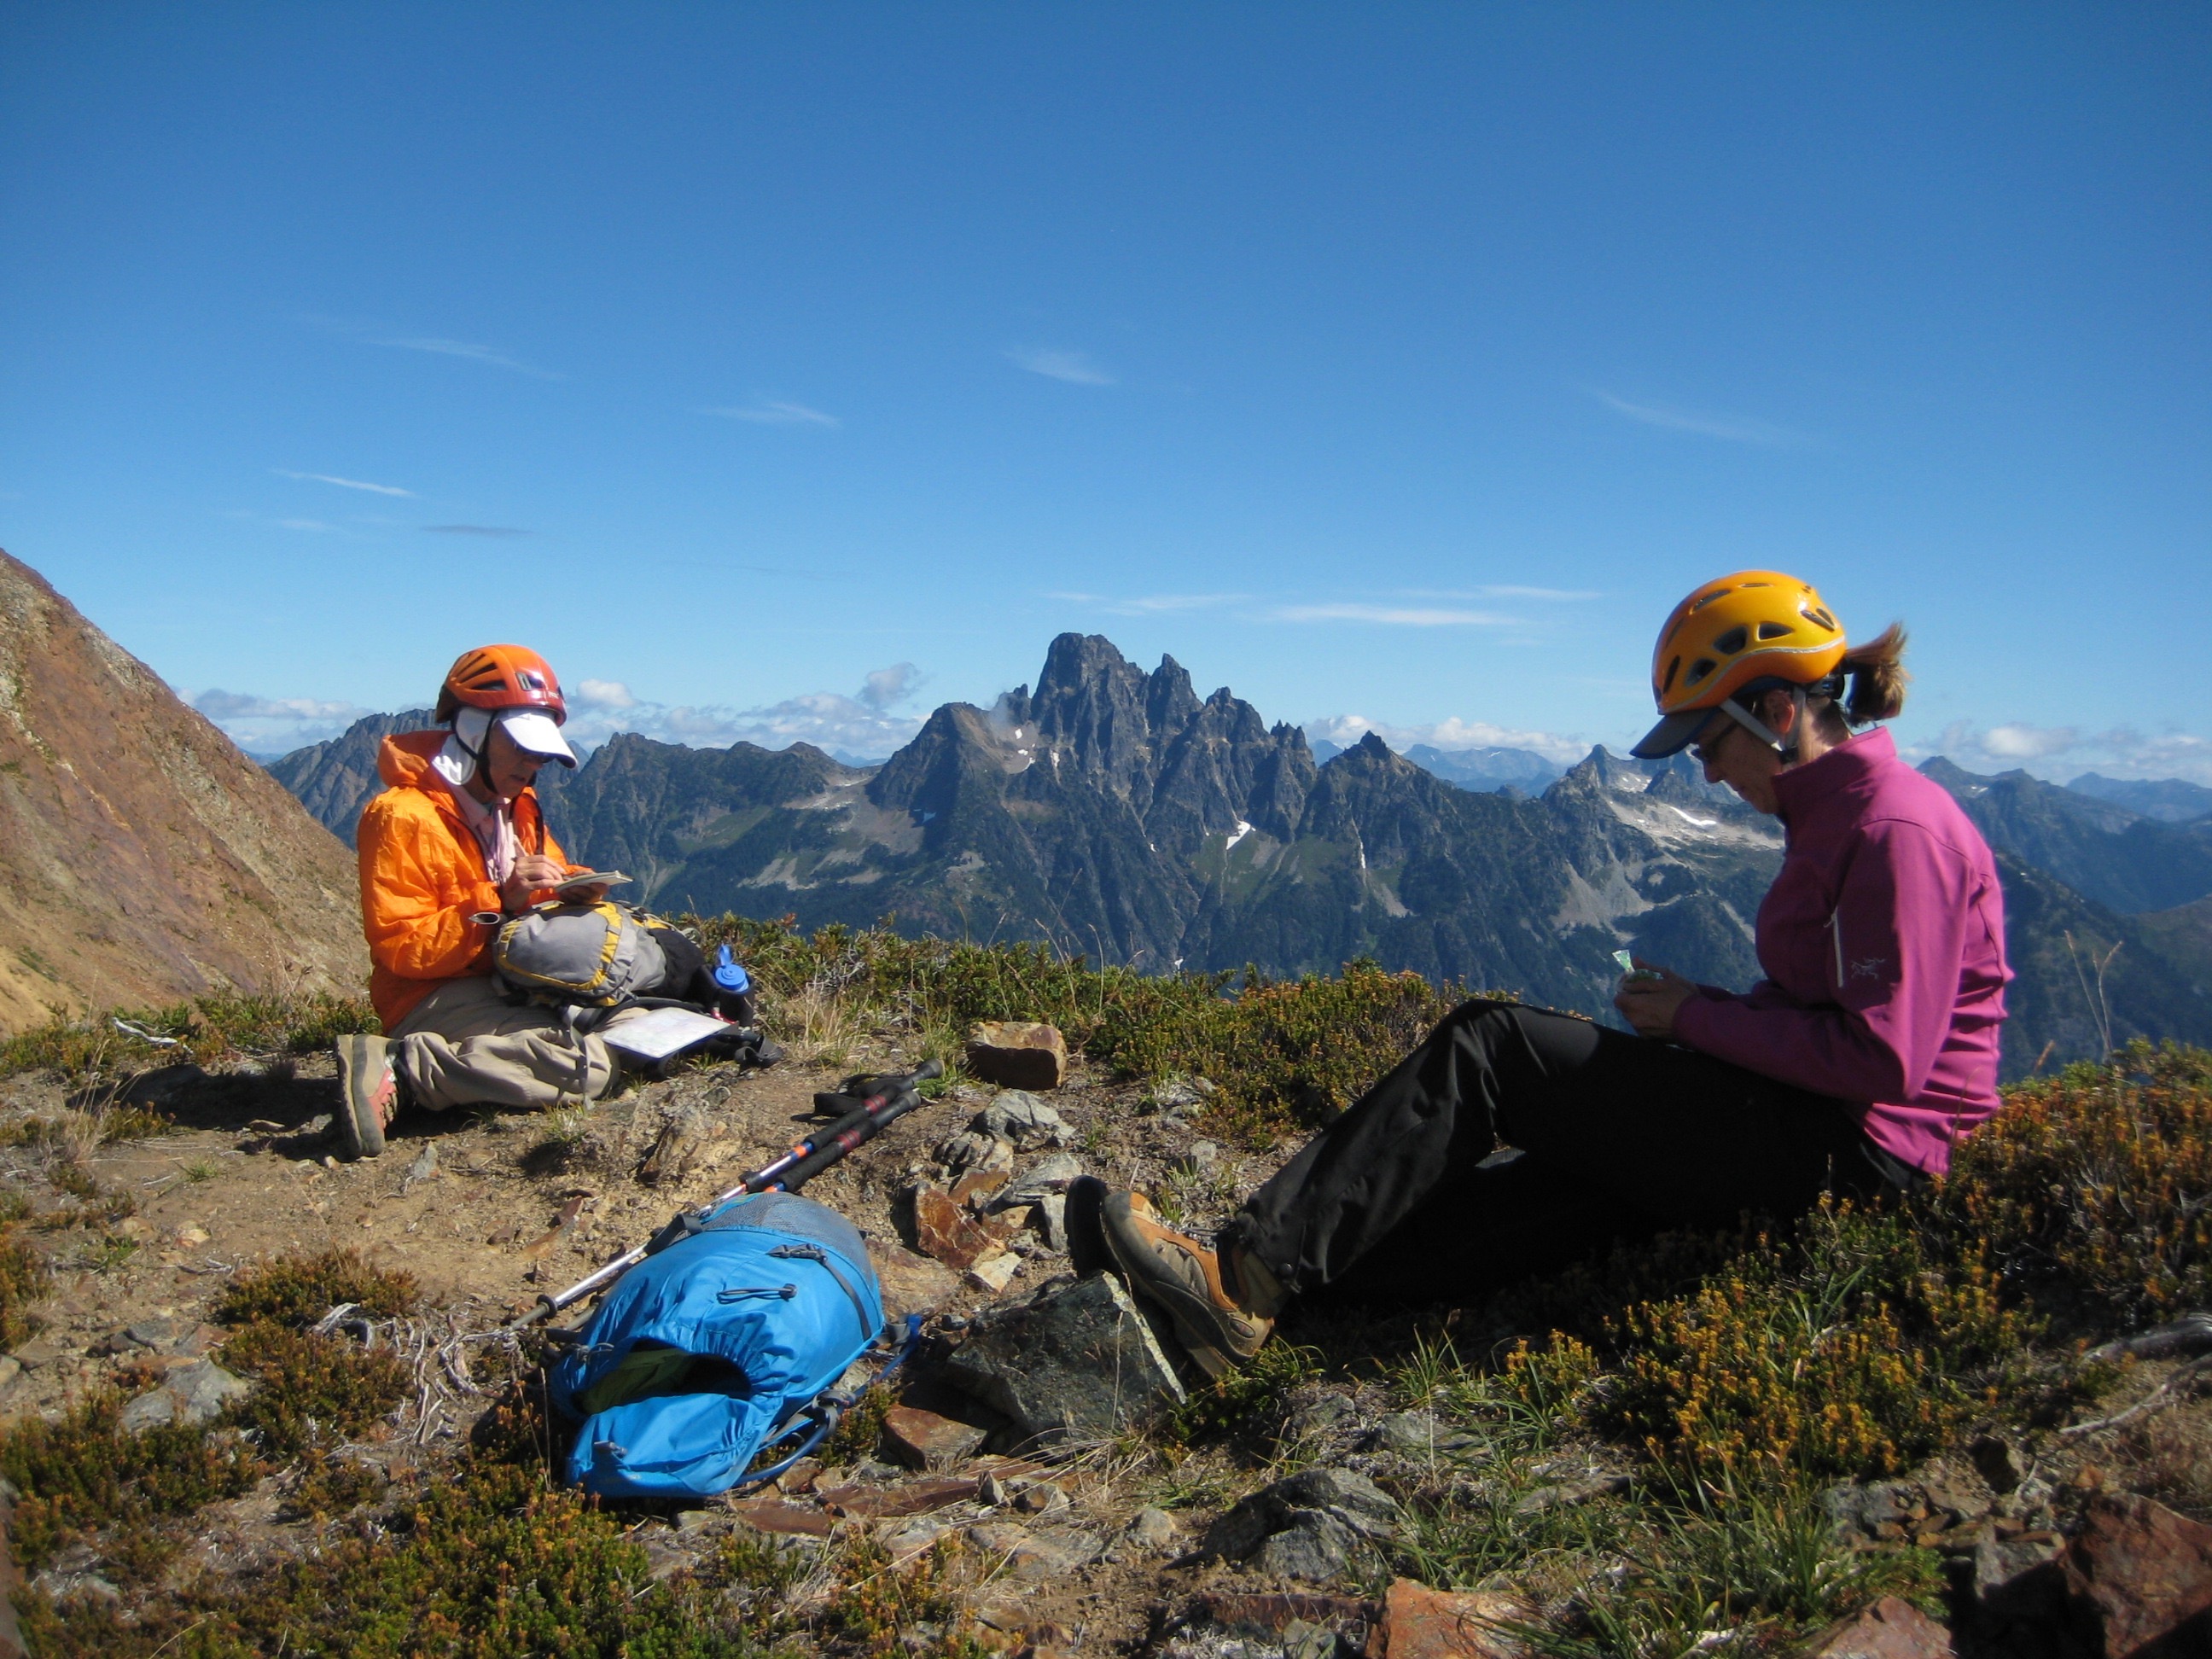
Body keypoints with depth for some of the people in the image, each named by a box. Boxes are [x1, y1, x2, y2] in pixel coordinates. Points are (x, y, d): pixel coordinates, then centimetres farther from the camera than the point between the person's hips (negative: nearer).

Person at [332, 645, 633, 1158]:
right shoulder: (403, 817, -13)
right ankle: (400, 1069, -24)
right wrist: (499, 904, -26)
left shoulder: (517, 806, 14)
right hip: (434, 1001, -9)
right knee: (584, 1066, -29)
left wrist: (574, 887, -2)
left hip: (513, 986, 9)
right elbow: (399, 947, -16)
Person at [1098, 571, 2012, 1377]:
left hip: (1849, 1151, -9)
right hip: (1804, 1127, 9)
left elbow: (1882, 1057, -22)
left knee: (1489, 1044, -15)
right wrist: (1697, 1009, 2)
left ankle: (1251, 1273, -14)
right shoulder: (1836, 813, 14)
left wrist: (1698, 1017, -14)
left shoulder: (1895, 827, -17)